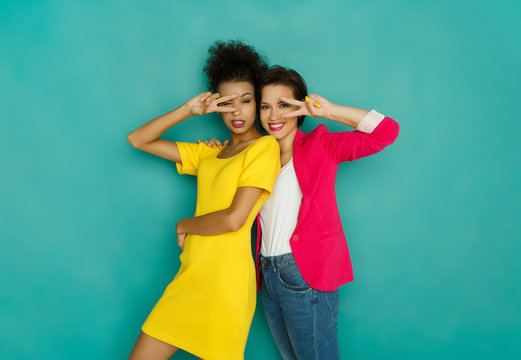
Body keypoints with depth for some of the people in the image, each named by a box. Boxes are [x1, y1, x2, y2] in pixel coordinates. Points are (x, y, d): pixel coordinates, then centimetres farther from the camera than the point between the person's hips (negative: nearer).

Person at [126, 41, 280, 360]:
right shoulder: (209, 153, 14)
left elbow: (233, 220, -16)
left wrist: (185, 225, 1)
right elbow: (138, 139, 14)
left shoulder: (265, 146, -6)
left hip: (225, 282, -6)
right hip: (190, 276, 7)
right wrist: (189, 110, 3)